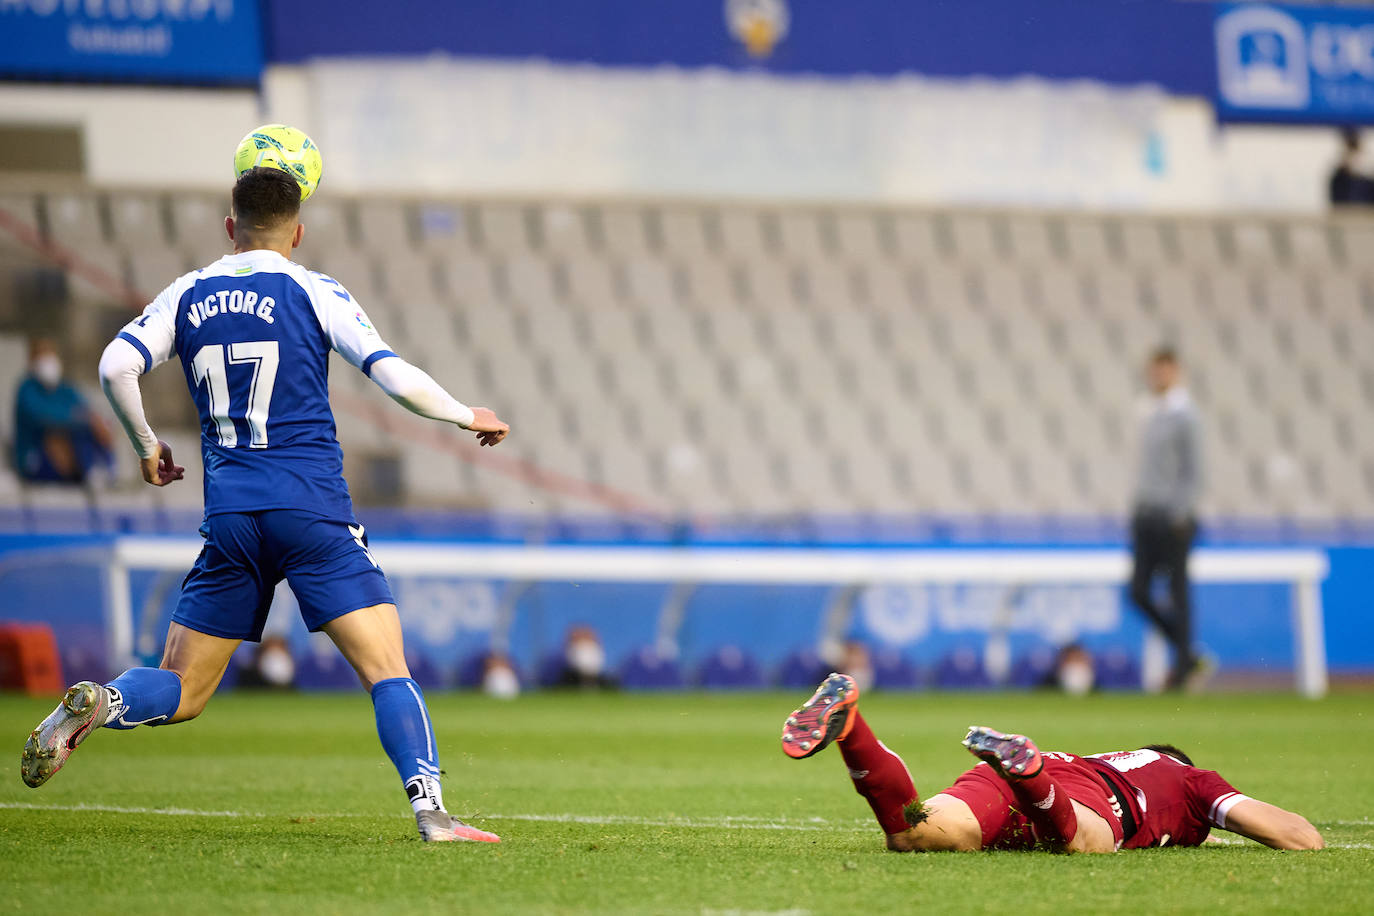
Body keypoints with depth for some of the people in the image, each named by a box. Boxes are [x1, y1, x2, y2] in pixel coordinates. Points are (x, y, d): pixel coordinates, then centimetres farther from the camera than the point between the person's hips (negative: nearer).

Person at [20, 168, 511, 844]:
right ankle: (429, 808, -23)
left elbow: (116, 366, 1)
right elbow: (395, 378, -5)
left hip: (228, 516, 3)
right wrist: (468, 417, 12)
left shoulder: (187, 296, 12)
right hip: (313, 509, -3)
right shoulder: (314, 293, 3)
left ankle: (98, 703, -19)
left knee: (181, 693, 11)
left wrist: (146, 446, 16)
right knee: (388, 668, -6)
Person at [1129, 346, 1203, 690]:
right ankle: (1188, 656, 13)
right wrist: (1137, 508, 16)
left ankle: (1183, 666, 5)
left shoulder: (1184, 416, -7)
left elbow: (1193, 471, -11)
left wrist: (1183, 515, -16)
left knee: (1178, 591, -3)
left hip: (1174, 517, -7)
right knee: (1139, 591, 2)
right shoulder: (1151, 414, 15)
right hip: (1147, 516, 8)